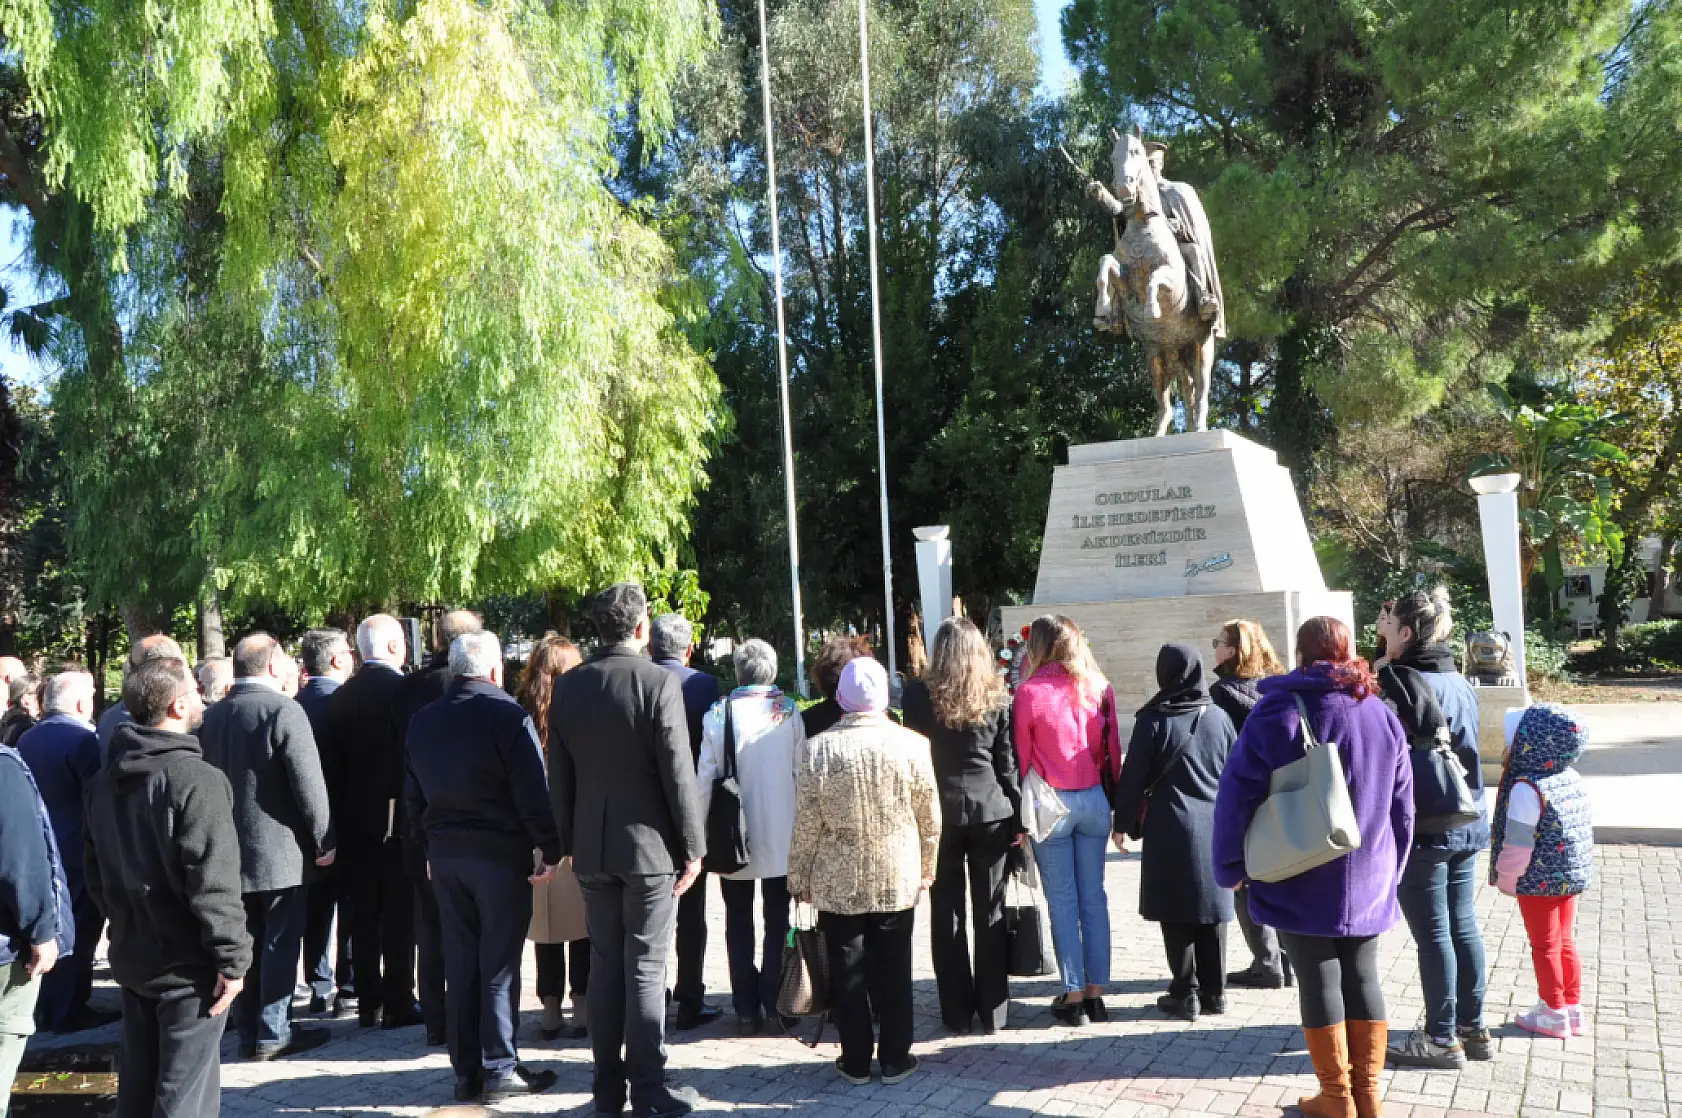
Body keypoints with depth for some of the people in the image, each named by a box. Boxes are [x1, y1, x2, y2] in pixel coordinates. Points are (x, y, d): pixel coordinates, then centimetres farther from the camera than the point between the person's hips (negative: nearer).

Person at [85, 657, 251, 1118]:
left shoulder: (105, 781, 8)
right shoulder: (197, 780, -19)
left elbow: (95, 870, 15)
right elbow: (213, 883, -22)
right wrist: (232, 958, -16)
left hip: (130, 957, 8)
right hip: (188, 965, -8)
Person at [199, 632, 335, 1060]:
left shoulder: (211, 716, 5)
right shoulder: (284, 711, -16)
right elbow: (308, 783, -18)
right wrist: (324, 840, -9)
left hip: (230, 850, 6)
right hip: (279, 850, -6)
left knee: (245, 942, 13)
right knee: (280, 943, 2)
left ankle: (248, 1032, 19)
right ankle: (273, 1033, 6)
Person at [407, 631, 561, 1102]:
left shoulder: (421, 721, 7)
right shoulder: (507, 715, -13)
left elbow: (413, 796, 12)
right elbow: (533, 793, -16)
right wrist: (550, 849, -9)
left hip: (444, 855, 6)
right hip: (500, 855, -6)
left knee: (460, 962, 11)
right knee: (499, 964, 1)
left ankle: (466, 1071, 17)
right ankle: (499, 1069, 6)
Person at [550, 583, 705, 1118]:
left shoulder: (568, 686, 2)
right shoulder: (658, 681, -13)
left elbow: (559, 774, 7)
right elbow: (678, 773, -13)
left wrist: (569, 841, 15)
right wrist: (693, 846, -5)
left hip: (591, 848, 5)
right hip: (648, 844, -4)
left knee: (604, 965, 12)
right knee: (646, 968, 1)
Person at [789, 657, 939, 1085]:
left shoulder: (818, 749, -13)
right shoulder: (912, 744, -10)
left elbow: (806, 825, -8)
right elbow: (929, 819, -2)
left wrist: (799, 877, 5)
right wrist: (926, 868, 13)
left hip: (837, 881, -1)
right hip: (898, 879, 1)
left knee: (848, 972, 10)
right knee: (893, 971, 11)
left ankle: (855, 1062, 19)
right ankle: (894, 1059, 20)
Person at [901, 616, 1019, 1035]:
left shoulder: (918, 694, -5)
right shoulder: (996, 696, -1)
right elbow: (1007, 762, 0)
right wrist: (1017, 818, 6)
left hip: (939, 811, -1)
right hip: (991, 811, 1)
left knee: (946, 913, 7)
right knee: (990, 913, 8)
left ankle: (958, 1012, 11)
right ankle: (993, 1010, 12)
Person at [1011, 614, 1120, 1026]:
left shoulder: (1029, 692, -9)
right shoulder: (1099, 687, 2)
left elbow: (1021, 756, -5)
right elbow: (1112, 749, 6)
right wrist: (1114, 799, 14)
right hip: (1094, 799, 3)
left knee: (1063, 901, 3)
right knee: (1094, 898, 9)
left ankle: (1073, 997, 7)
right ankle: (1095, 993, 14)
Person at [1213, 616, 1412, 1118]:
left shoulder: (1277, 711, -10)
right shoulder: (1381, 714, 4)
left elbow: (1238, 793, -13)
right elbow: (1402, 804, 10)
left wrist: (1231, 867, -4)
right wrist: (1391, 869, 20)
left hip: (1300, 883, -4)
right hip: (1368, 883, 4)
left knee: (1319, 983, 5)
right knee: (1362, 978, 13)